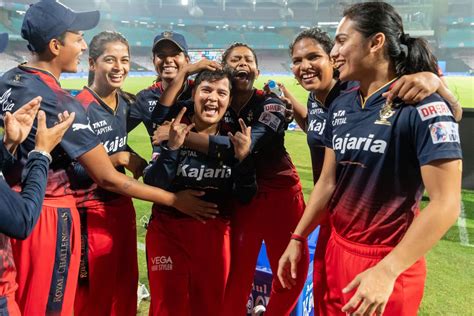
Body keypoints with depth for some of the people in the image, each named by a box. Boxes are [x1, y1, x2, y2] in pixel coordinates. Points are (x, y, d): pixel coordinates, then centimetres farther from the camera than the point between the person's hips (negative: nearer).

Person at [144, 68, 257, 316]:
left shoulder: (235, 136, -2)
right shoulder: (173, 128, -8)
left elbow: (244, 198, -4)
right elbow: (153, 188, -16)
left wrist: (243, 158, -19)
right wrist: (172, 147, -27)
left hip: (215, 234, 2)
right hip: (169, 232, -2)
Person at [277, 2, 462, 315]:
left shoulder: (422, 107, -18)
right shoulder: (340, 106, 3)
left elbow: (446, 203, -21)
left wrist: (386, 271, -23)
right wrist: (297, 238, 7)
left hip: (387, 263, -6)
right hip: (336, 250, 7)